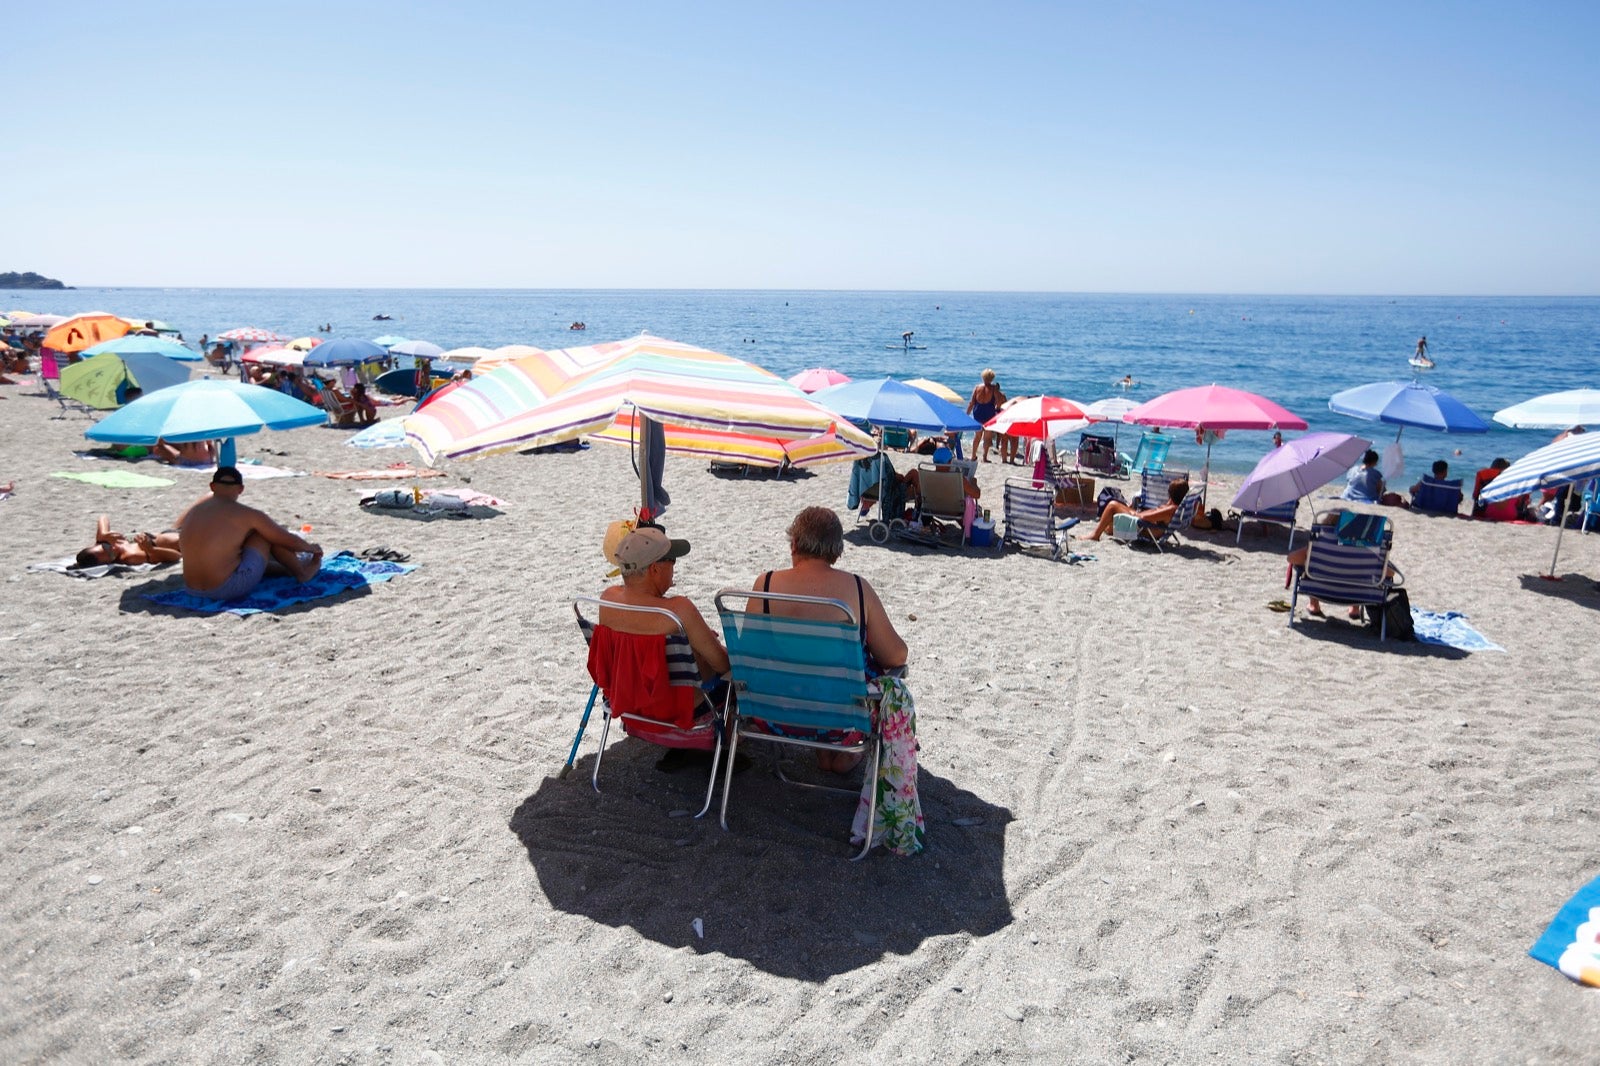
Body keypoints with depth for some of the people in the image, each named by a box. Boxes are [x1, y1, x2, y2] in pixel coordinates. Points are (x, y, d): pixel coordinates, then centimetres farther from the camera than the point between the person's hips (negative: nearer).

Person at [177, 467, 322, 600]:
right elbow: (291, 541, 0)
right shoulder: (247, 515, -9)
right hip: (231, 588, -6)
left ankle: (287, 568, 43)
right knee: (266, 533, 8)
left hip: (193, 591, 6)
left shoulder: (193, 509, 6)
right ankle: (302, 571, 23)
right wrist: (313, 548, 21)